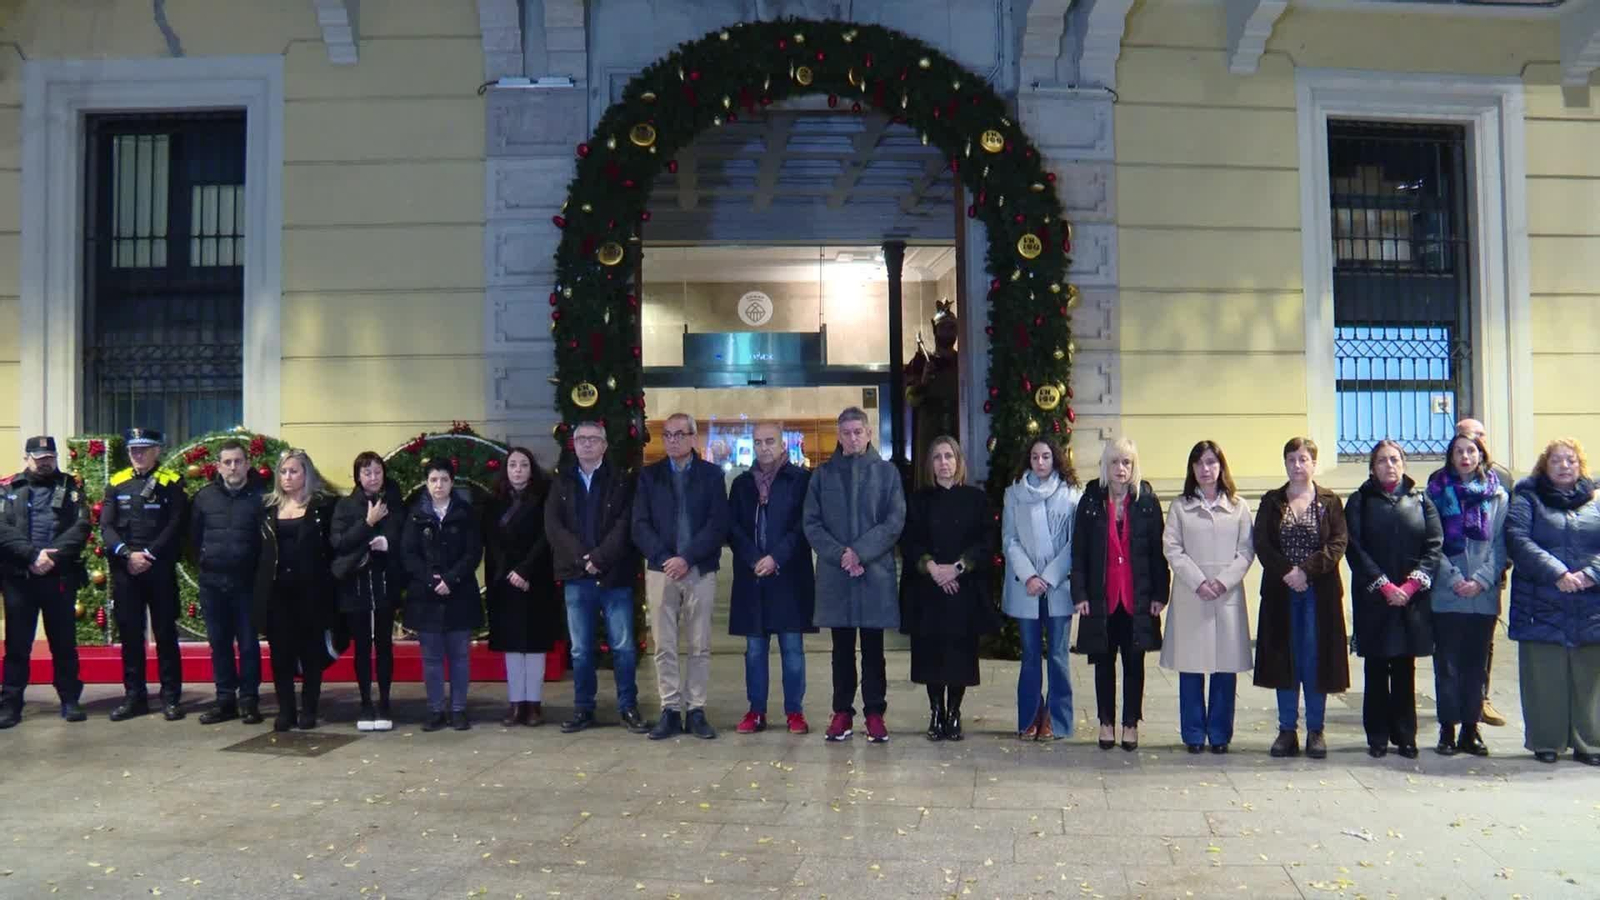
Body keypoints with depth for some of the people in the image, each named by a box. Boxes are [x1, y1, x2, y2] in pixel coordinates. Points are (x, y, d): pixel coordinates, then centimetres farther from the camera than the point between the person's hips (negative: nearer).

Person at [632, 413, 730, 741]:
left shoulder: (712, 474, 6)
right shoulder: (649, 475, 10)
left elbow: (718, 525, -3)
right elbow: (640, 526, 3)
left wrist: (687, 558, -12)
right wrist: (665, 558, -10)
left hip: (700, 570, -1)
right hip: (660, 569, 1)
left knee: (700, 646, 2)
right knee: (664, 646, 2)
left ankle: (696, 711, 9)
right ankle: (670, 710, 9)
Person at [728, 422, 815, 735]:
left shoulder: (801, 479, 2)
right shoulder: (742, 483, 13)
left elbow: (804, 526, -5)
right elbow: (732, 527, 6)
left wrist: (777, 558, -13)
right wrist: (754, 560, -8)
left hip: (790, 576, -3)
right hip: (751, 577, 3)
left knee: (792, 647, 1)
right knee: (754, 648, 7)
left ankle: (795, 711, 9)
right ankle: (756, 711, 14)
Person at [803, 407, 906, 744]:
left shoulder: (886, 471, 3)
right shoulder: (823, 474, 7)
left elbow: (895, 521, -4)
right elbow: (812, 523, 2)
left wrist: (860, 552, -13)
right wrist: (840, 555, -11)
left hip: (875, 572, -1)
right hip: (834, 574, 1)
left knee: (873, 648, 6)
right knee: (842, 648, 9)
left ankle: (874, 713, 14)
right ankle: (842, 712, 17)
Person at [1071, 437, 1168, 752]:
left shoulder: (1147, 500, 1)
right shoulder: (1091, 500, 1)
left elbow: (1158, 549, 0)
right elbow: (1079, 550, 0)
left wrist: (1159, 593, -4)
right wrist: (1079, 593, -6)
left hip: (1137, 596, 0)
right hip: (1101, 596, 0)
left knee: (1134, 661, 6)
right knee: (1104, 660, 8)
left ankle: (1131, 723, 16)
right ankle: (1107, 722, 19)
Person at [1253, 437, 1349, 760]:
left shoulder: (1329, 501, 5)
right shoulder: (1272, 502, 8)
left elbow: (1339, 543, -5)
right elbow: (1261, 543, 0)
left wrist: (1306, 570, -16)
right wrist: (1286, 572, -14)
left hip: (1319, 592, -1)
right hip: (1281, 591, 1)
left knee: (1316, 657, 1)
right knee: (1284, 658, 4)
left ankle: (1315, 730, 12)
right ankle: (1287, 730, 11)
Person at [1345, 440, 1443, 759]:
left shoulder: (1421, 500, 9)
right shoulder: (1359, 502, 5)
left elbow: (1434, 545, 1)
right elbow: (1356, 549, -4)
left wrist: (1411, 584, -11)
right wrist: (1384, 586, -13)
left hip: (1413, 598, 1)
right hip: (1373, 598, -1)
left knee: (1405, 668, 6)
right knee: (1376, 668, 3)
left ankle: (1405, 735, 15)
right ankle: (1377, 737, 10)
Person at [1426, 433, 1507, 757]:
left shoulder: (1497, 494, 7)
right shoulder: (1437, 491, 3)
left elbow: (1500, 544, 3)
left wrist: (1481, 579, -9)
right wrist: (1454, 579, -11)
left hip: (1484, 595, 1)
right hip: (1446, 595, -1)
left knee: (1476, 665, 7)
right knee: (1447, 664, 2)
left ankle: (1470, 729, 16)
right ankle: (1448, 730, 9)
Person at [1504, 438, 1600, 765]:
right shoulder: (1527, 499, 7)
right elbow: (1517, 540, -8)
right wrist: (1557, 573, -17)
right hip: (1542, 607, -2)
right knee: (1544, 676, 1)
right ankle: (1546, 742, 11)